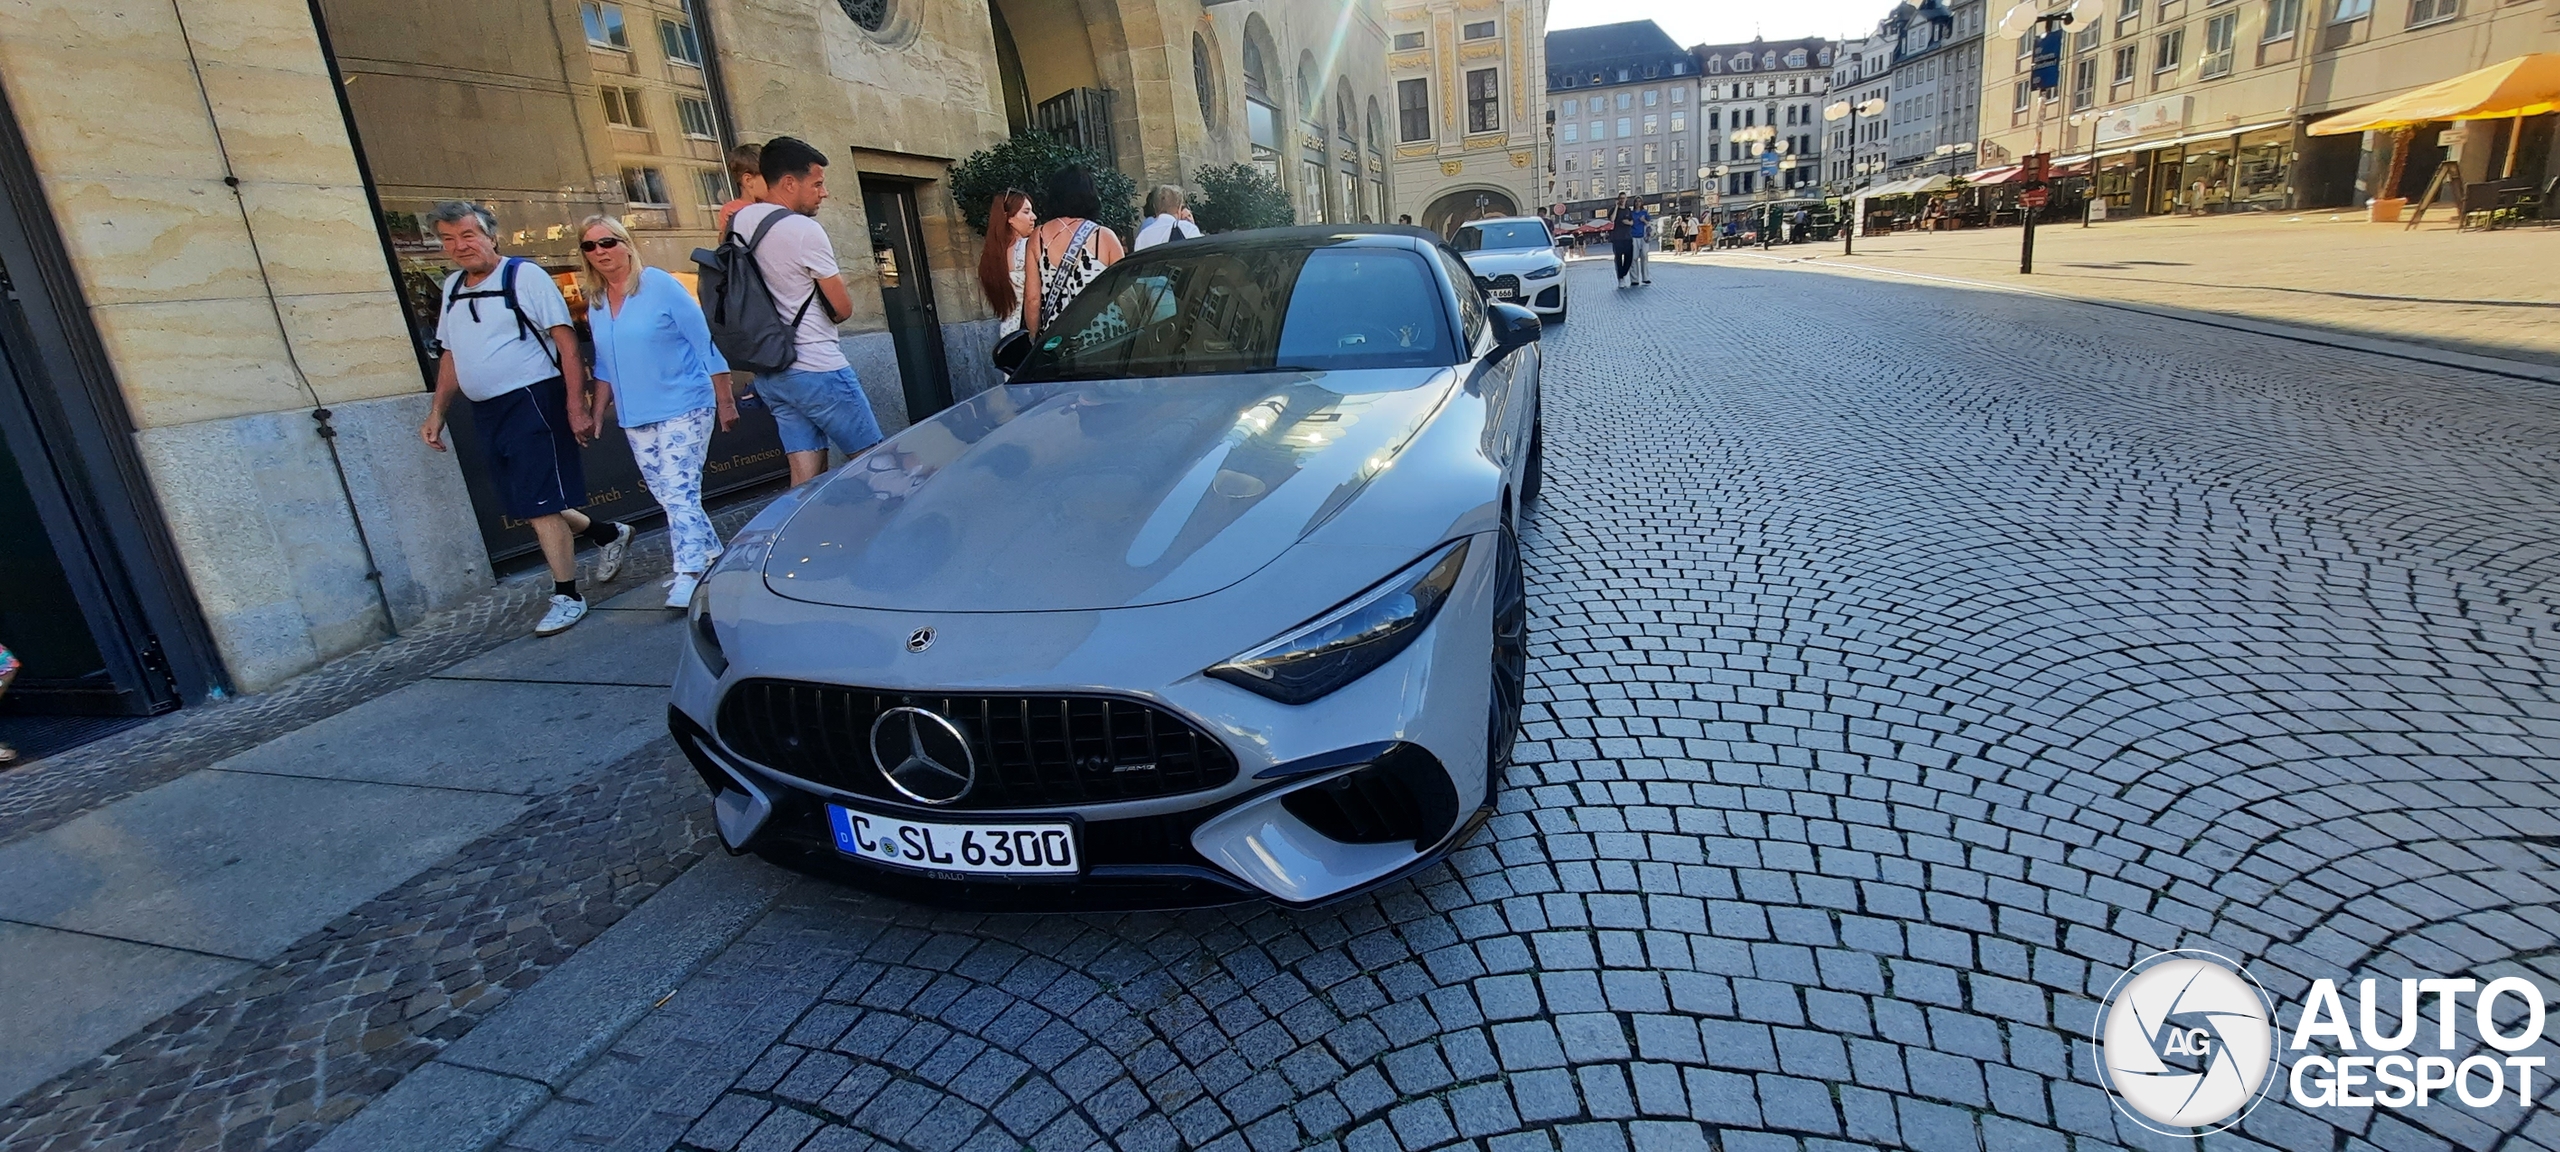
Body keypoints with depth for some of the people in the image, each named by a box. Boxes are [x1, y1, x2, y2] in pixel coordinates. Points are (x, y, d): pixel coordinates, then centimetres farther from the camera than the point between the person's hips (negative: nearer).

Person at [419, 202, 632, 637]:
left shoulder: (524, 275, -7)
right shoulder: (452, 286, 14)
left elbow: (566, 340, -12)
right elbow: (450, 355, 21)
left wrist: (576, 405, -19)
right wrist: (437, 413, 17)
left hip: (532, 401, -8)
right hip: (486, 411, 8)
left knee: (540, 505, -7)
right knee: (521, 505, 11)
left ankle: (567, 597, 3)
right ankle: (607, 534, 31)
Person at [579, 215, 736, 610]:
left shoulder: (660, 286, -7)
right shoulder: (595, 303, 10)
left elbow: (704, 342, -8)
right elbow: (604, 365, 19)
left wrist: (725, 400, -11)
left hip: (683, 408, -7)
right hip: (635, 418, 7)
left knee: (680, 494, -12)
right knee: (669, 498, 9)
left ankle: (689, 576, -9)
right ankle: (713, 557, 22)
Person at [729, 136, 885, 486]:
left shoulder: (740, 221, 10)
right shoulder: (805, 230, -13)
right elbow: (843, 308, -9)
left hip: (769, 371, 8)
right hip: (816, 368, -8)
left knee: (805, 475, 8)